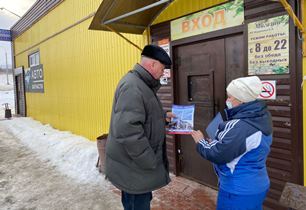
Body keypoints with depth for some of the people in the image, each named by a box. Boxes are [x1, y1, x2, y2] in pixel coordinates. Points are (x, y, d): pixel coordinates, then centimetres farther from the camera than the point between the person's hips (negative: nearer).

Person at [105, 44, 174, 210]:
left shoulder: (141, 84, 11)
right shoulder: (132, 86, -24)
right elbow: (127, 131, -32)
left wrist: (163, 116, 11)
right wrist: (150, 163, -23)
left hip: (136, 162, 10)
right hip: (134, 166, -10)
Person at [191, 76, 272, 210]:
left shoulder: (240, 127, -31)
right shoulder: (259, 117, 1)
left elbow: (217, 155, -26)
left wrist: (201, 142, -10)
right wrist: (216, 143, 3)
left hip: (239, 191, -9)